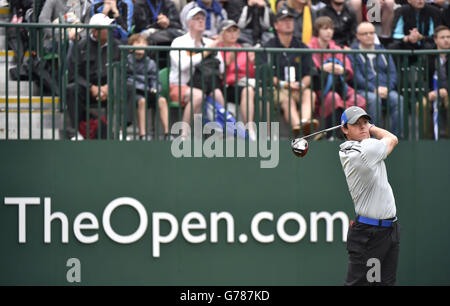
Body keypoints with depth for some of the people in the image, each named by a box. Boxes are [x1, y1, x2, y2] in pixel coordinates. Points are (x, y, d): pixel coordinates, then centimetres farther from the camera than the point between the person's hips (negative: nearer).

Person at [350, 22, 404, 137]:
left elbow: (393, 73, 13)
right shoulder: (352, 53, 7)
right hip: (363, 90, -4)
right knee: (373, 99, -37)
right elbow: (356, 76, -6)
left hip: (386, 89, 4)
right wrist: (374, 89, -18)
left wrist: (387, 88, -8)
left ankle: (395, 137, -28)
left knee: (398, 99, -27)